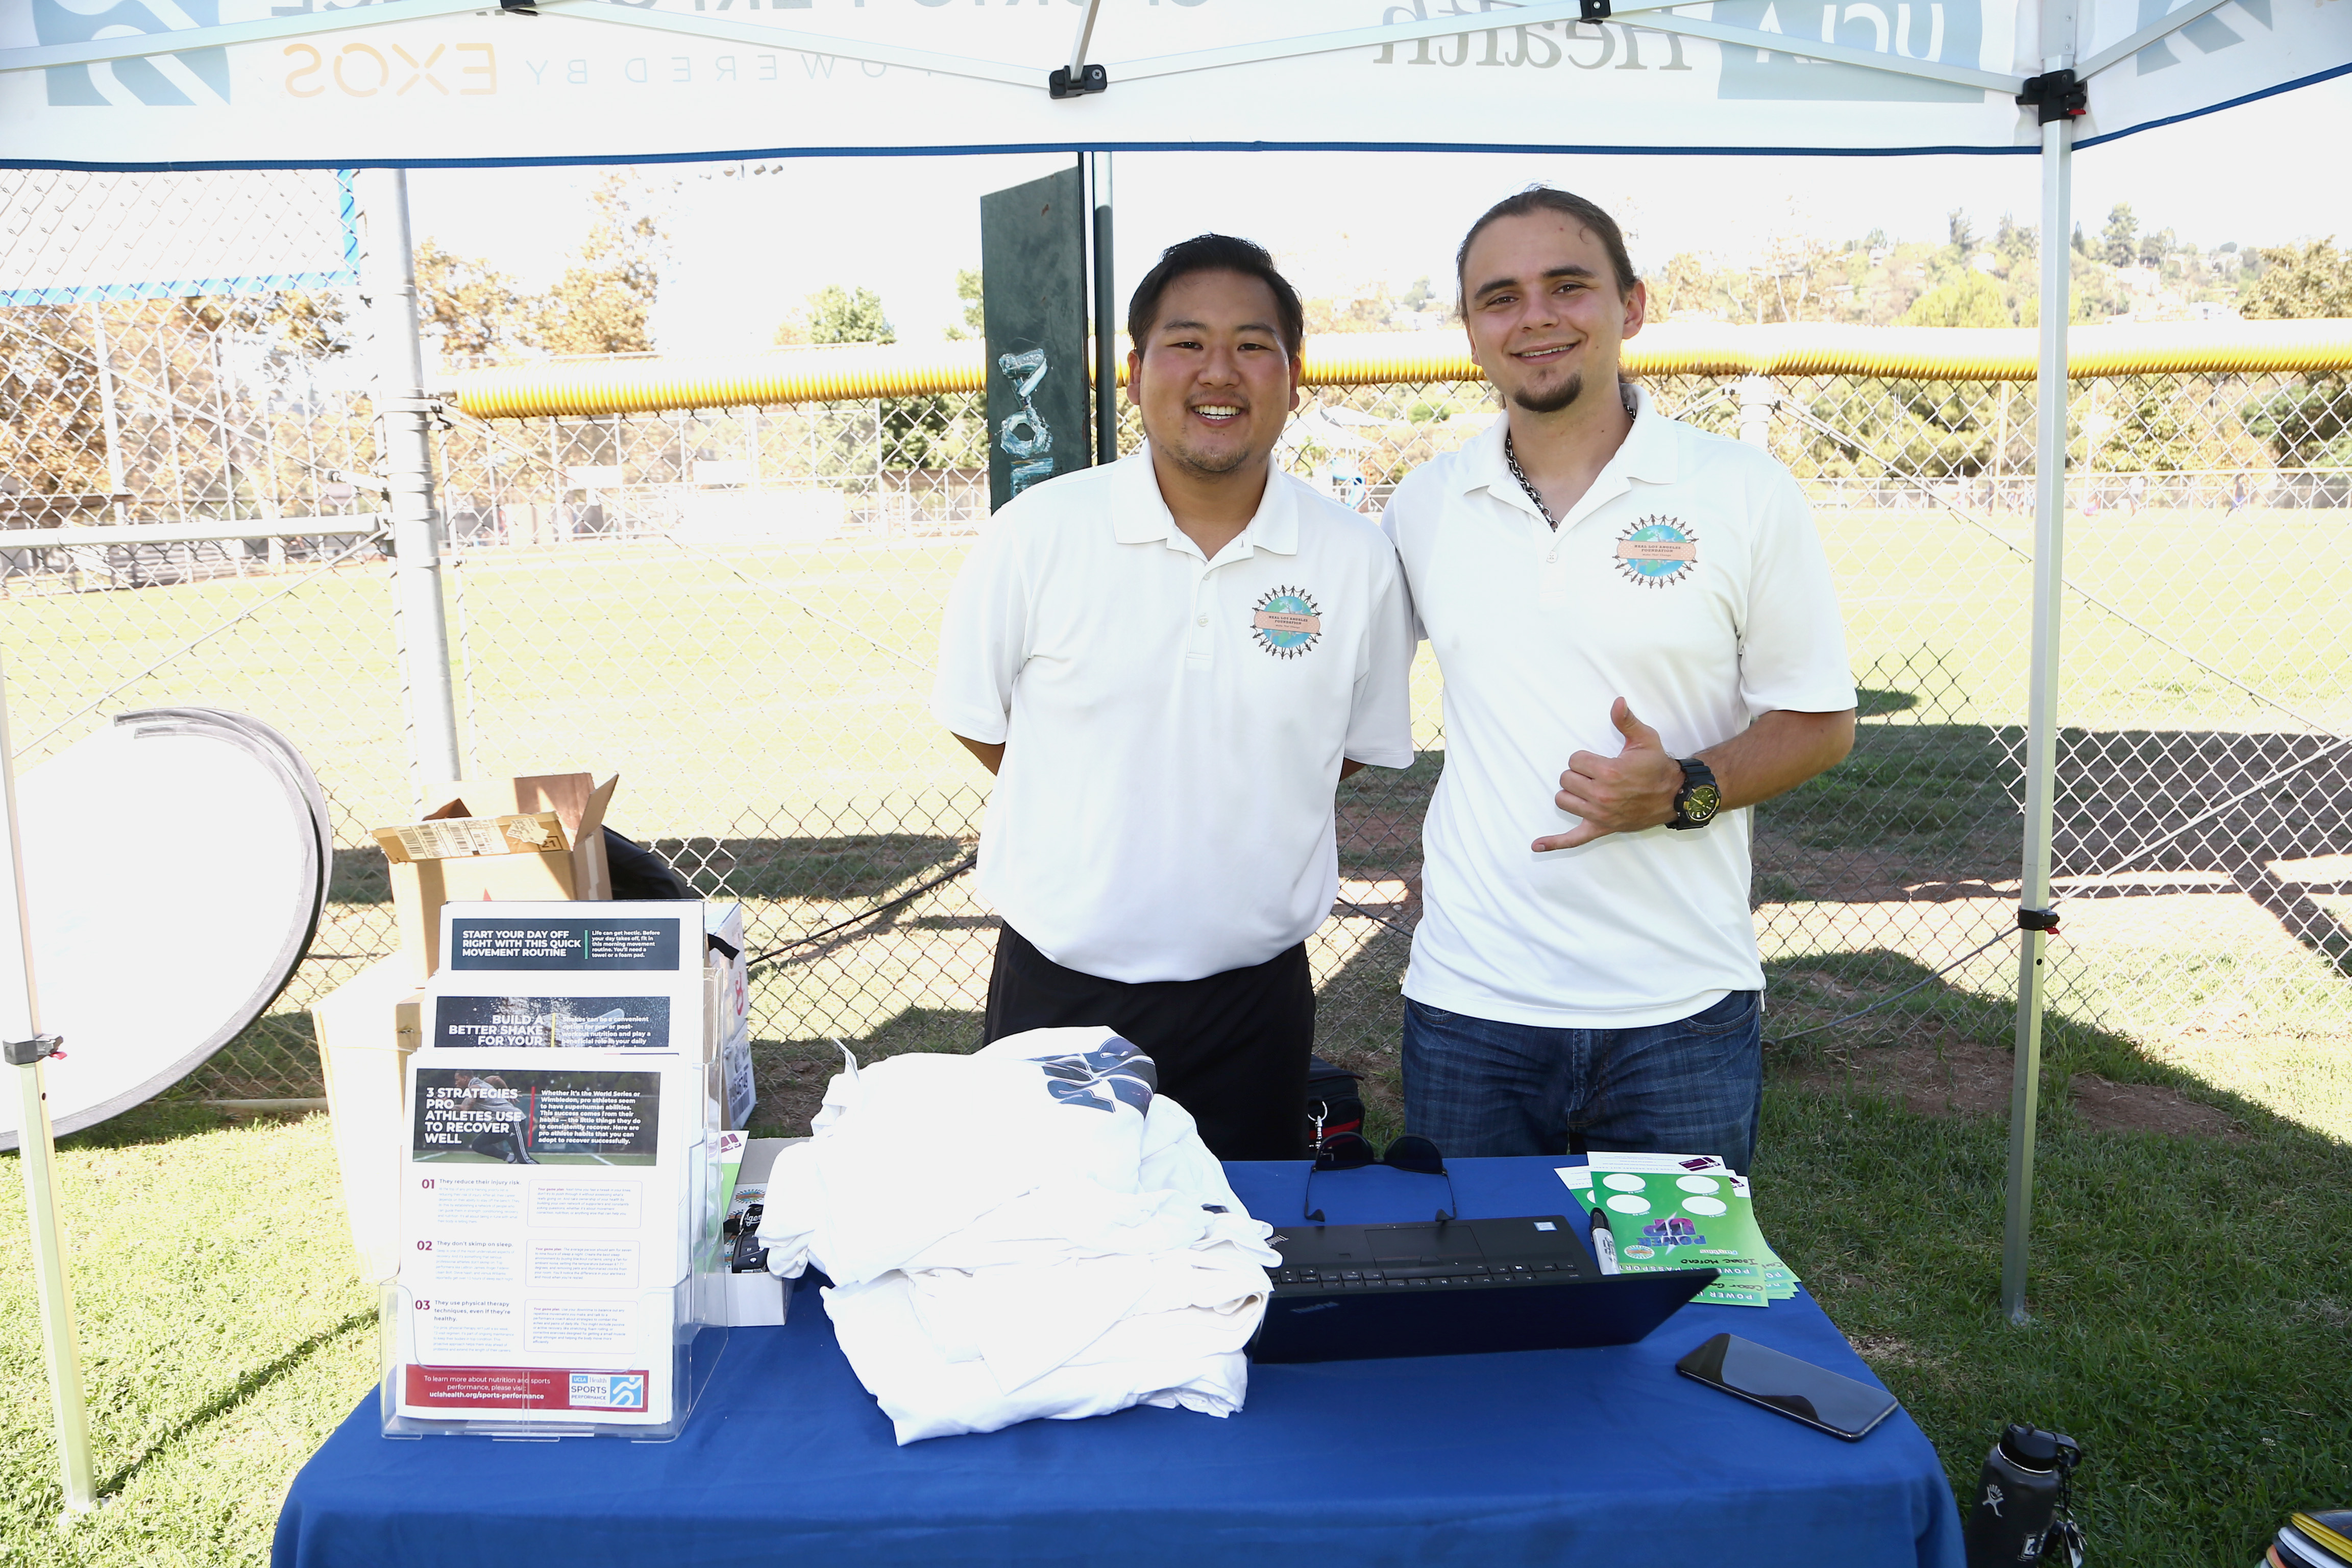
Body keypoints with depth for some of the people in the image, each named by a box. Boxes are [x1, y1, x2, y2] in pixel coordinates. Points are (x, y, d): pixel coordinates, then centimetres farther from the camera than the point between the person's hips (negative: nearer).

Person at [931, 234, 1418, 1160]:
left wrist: (1237, 821, 3)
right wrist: (1109, 815, 4)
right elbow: (978, 722, 4)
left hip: (1253, 1000, 1)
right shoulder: (1038, 534, -7)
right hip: (1055, 991, -1)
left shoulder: (1356, 560, -4)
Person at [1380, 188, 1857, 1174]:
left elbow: (1821, 721, 2)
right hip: (1469, 1008, 2)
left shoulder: (1745, 493, -3)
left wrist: (1685, 790, -16)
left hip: (1681, 1016, -1)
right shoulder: (1422, 506, 4)